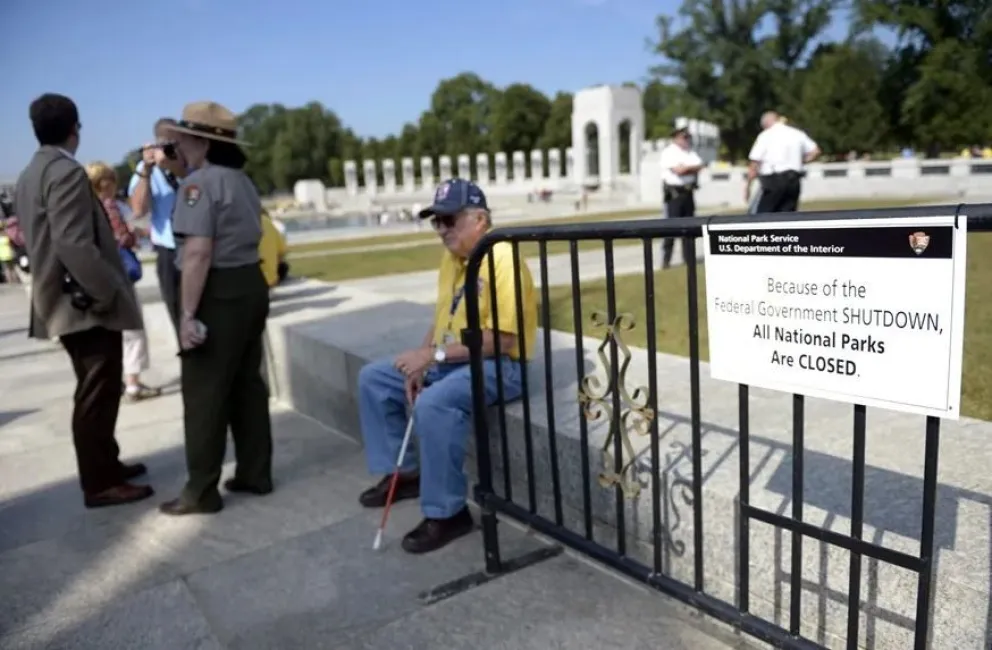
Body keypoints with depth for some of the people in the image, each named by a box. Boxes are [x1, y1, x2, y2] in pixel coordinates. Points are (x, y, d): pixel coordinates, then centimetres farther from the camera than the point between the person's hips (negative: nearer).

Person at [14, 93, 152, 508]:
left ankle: (106, 465, 30)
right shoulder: (67, 172, -17)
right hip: (86, 303, -10)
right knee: (97, 394, -1)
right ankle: (100, 484, 8)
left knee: (96, 392, 19)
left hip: (68, 300, 10)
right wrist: (107, 293, -17)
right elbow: (74, 245, -25)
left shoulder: (31, 174, 14)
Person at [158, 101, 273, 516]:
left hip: (218, 293, -9)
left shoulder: (199, 183, -14)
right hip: (250, 284, 9)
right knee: (247, 384, 14)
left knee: (204, 394, -1)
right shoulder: (242, 180, 16)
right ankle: (255, 474, 22)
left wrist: (188, 313, -21)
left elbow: (198, 252, -22)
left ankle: (202, 491, 8)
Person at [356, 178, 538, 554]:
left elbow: (500, 340, -26)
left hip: (499, 366, -10)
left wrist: (434, 355, -24)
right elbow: (442, 320, 12)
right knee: (373, 378, 10)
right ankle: (402, 472, 19)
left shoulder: (501, 260, -20)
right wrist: (420, 362, -3)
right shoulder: (452, 257, 9)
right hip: (449, 360, 10)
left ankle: (446, 513, -19)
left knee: (433, 404, -36)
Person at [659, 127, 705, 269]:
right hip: (674, 192, -7)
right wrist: (691, 167, -1)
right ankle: (665, 260, -7)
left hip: (688, 192, 7)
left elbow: (700, 166, 4)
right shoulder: (668, 152, -6)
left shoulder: (690, 152, 17)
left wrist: (684, 168, -9)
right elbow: (677, 170, -17)